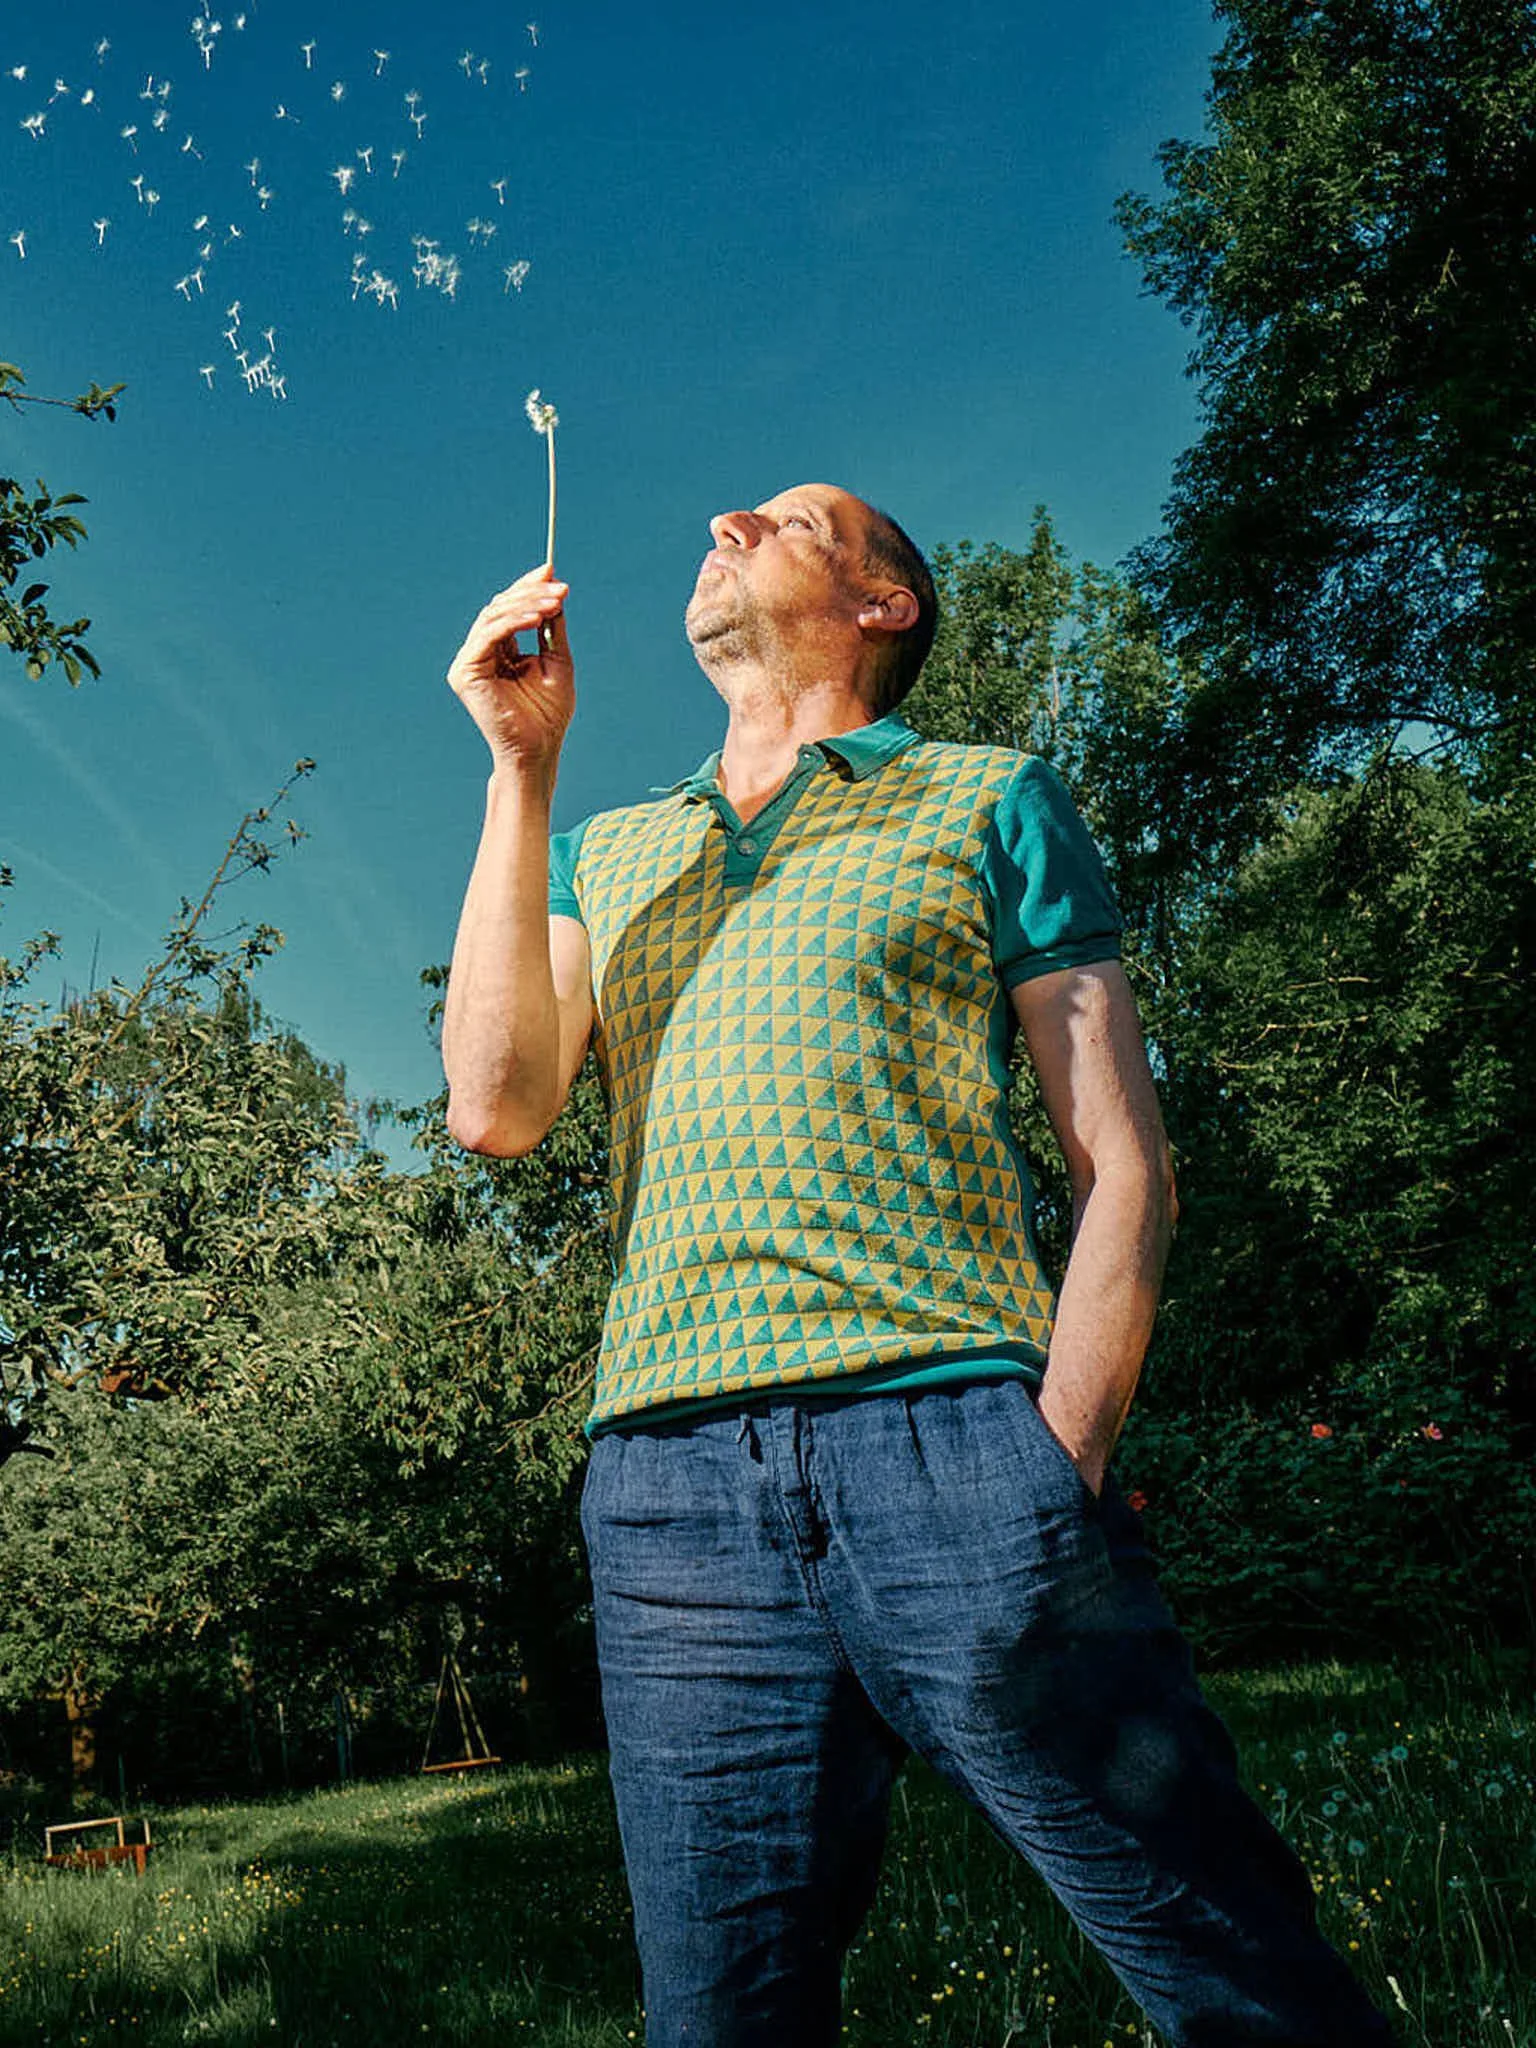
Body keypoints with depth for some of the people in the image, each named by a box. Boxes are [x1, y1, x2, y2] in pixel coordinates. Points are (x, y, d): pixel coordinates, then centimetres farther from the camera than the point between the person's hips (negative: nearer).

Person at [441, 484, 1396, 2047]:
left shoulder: (985, 802, 12)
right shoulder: (602, 853, 23)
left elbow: (1123, 1167, 6)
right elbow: (493, 1106, 6)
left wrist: (1057, 1472, -8)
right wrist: (521, 764, 5)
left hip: (954, 1438, -2)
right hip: (672, 1483, 3)